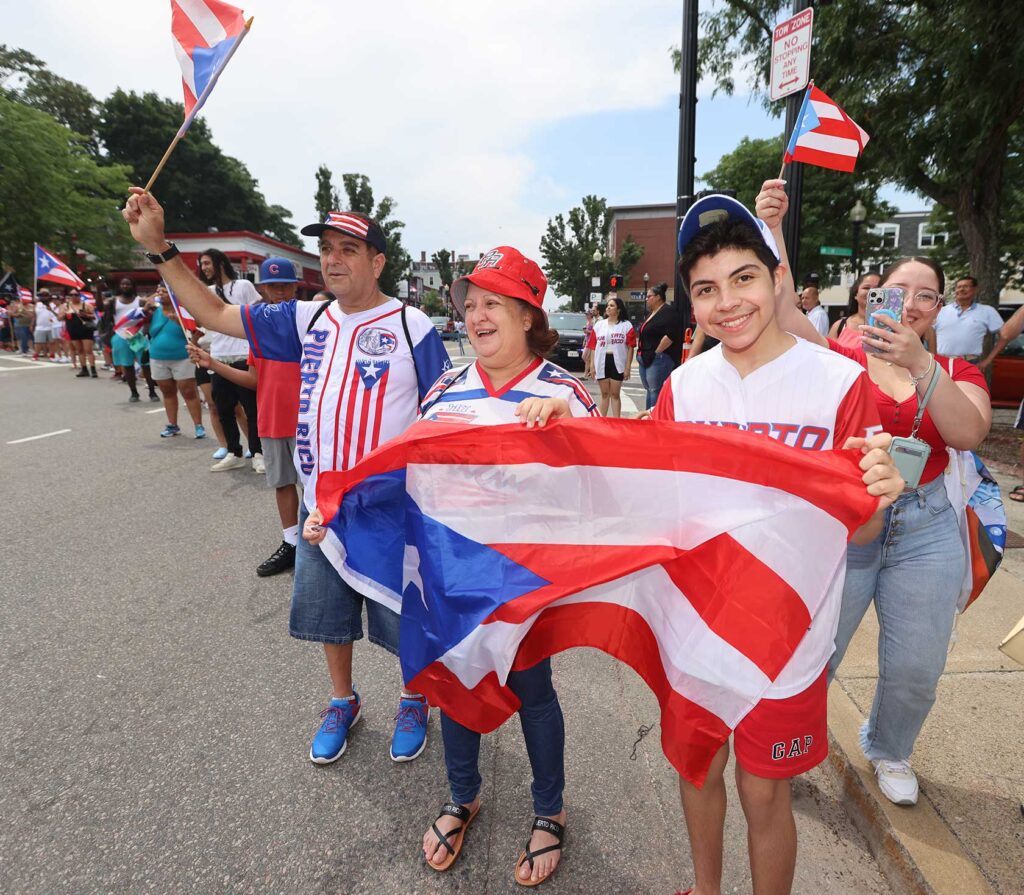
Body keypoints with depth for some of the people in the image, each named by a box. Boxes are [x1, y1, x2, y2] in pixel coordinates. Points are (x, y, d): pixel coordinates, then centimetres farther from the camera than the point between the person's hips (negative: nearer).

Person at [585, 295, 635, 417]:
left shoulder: (626, 325, 1)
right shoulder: (599, 325, 9)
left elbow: (631, 347, -2)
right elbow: (593, 347, 7)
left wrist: (628, 367, -8)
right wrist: (592, 365, 2)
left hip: (618, 363, -2)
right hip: (602, 362, 2)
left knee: (615, 394, 4)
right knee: (604, 394, 10)